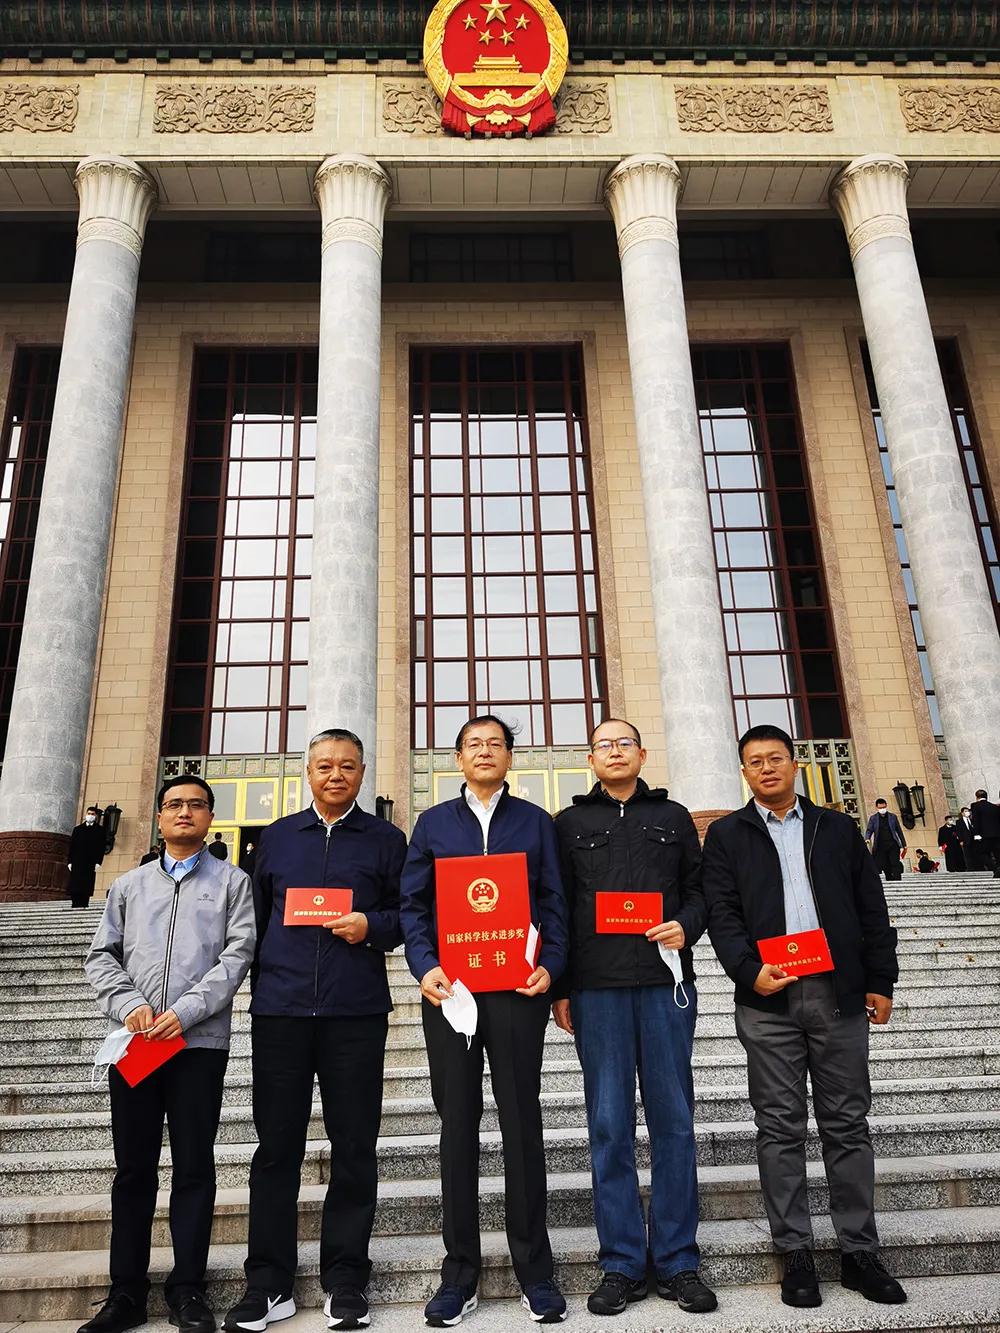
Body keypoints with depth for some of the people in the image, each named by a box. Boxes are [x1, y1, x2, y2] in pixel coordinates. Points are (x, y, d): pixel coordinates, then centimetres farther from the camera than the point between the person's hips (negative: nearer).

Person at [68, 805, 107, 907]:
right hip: (76, 863, 2)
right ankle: (75, 906, -1)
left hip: (90, 864, -2)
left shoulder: (100, 830, 7)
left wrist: (98, 862, -8)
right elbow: (71, 846, 11)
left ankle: (84, 905, -4)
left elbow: (101, 847, 1)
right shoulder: (77, 829, 14)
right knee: (75, 887, -3)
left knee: (86, 888, -5)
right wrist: (70, 861, 3)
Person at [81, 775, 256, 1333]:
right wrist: (128, 1005, -7)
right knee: (133, 1166, 9)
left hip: (201, 1039, -2)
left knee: (195, 1165, 3)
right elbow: (102, 955, 11)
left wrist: (185, 1011, -13)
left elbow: (238, 954, -3)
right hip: (135, 1039, 3)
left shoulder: (232, 882, 6)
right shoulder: (129, 885, 16)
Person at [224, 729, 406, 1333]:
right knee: (276, 1145, 7)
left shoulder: (386, 840, 7)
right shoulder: (277, 837, 14)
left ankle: (346, 1279, 19)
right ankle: (269, 1283, 19)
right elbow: (258, 917, 14)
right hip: (280, 1010, 2)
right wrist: (261, 987, 9)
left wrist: (372, 927, -14)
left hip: (356, 1012, -1)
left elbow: (411, 915, 5)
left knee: (354, 1146, 5)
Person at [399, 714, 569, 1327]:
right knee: (458, 1126, 7)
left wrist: (550, 966, -9)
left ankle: (535, 1271, 18)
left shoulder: (536, 822, 10)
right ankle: (460, 1272, 19)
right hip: (450, 988, 1)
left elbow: (555, 903, 5)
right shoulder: (434, 823, 11)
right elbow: (413, 903, 6)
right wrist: (424, 966, -9)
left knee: (522, 1123, 6)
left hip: (518, 986, -1)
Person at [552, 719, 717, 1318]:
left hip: (665, 981, 1)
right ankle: (623, 1265, 15)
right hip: (597, 987, -1)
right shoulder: (570, 823, 10)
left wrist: (686, 925, -9)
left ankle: (679, 1262, 18)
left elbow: (698, 889, 13)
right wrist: (559, 988, 2)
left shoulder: (673, 816, 13)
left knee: (674, 1120, 5)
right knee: (610, 1125, 3)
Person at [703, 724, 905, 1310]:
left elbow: (872, 909, 10)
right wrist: (751, 972, -16)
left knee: (848, 1123, 9)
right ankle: (796, 1254, 16)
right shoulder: (728, 835, 6)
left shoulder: (838, 827, 12)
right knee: (781, 1128, 5)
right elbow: (722, 915, -2)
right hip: (769, 999, -1)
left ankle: (860, 1252, 21)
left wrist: (880, 981, 4)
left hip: (840, 996, 2)